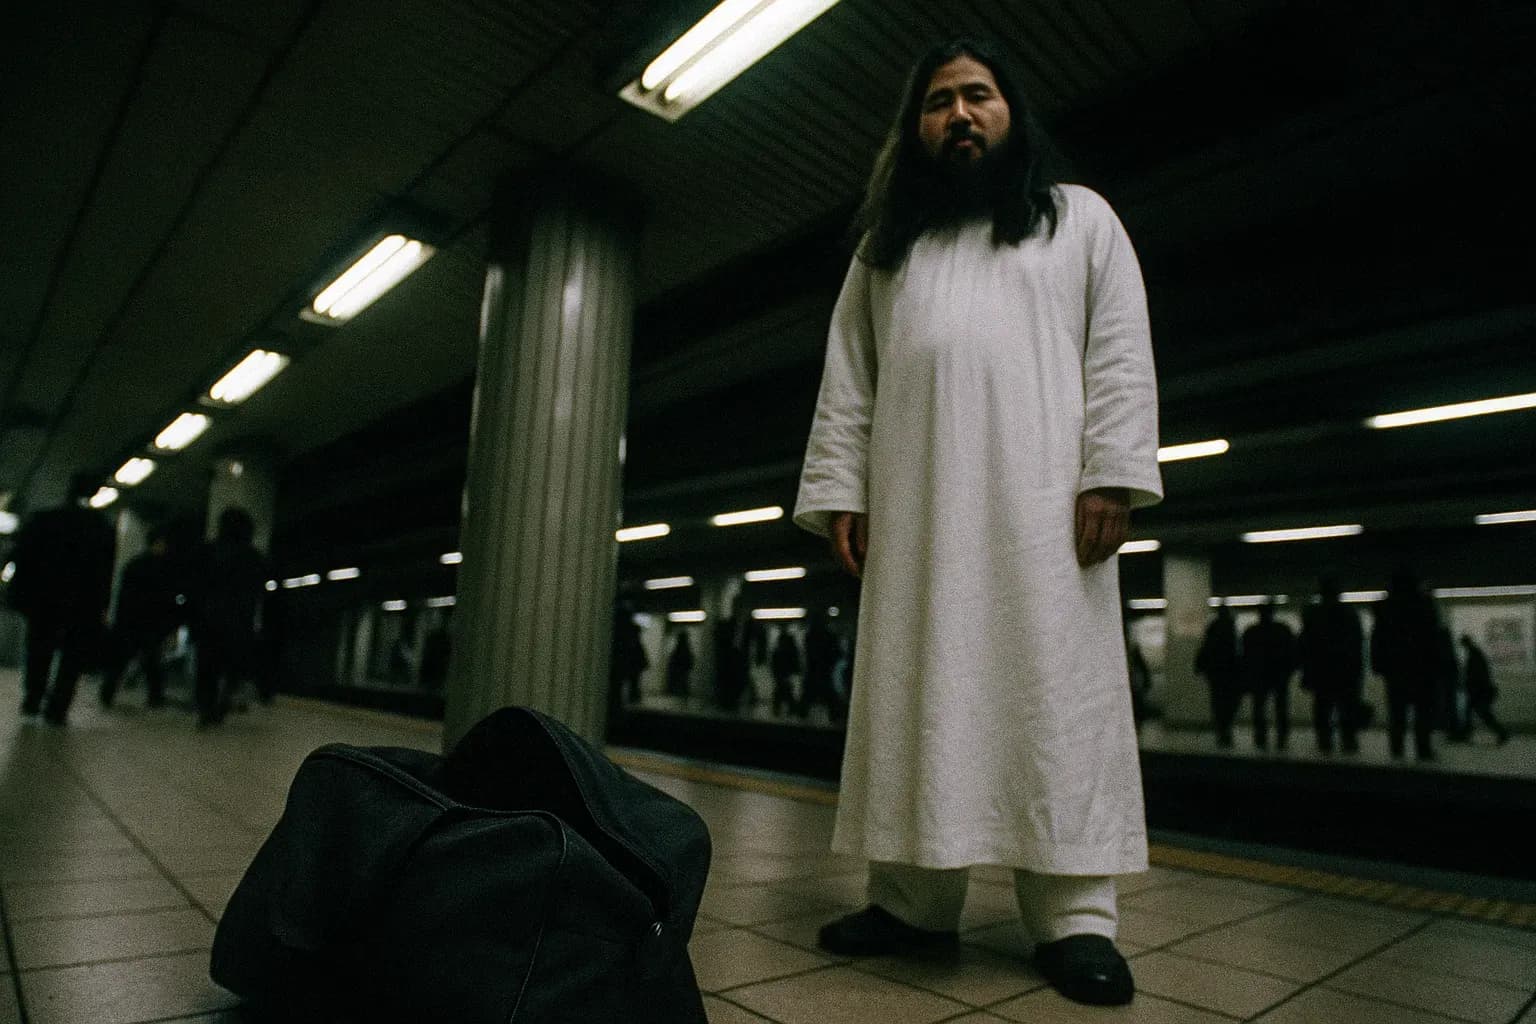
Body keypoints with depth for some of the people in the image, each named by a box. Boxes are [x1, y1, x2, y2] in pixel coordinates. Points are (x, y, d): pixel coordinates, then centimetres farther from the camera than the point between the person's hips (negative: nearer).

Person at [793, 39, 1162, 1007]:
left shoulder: (1081, 217, 18)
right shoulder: (884, 248, 23)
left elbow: (1121, 353, 5)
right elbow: (846, 382, 14)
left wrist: (1111, 473, -9)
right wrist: (839, 491, 2)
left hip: (1042, 501, -2)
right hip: (916, 510, 3)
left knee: (1059, 690, -5)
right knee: (916, 695, -1)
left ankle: (1075, 913, 1)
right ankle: (916, 901, 6)